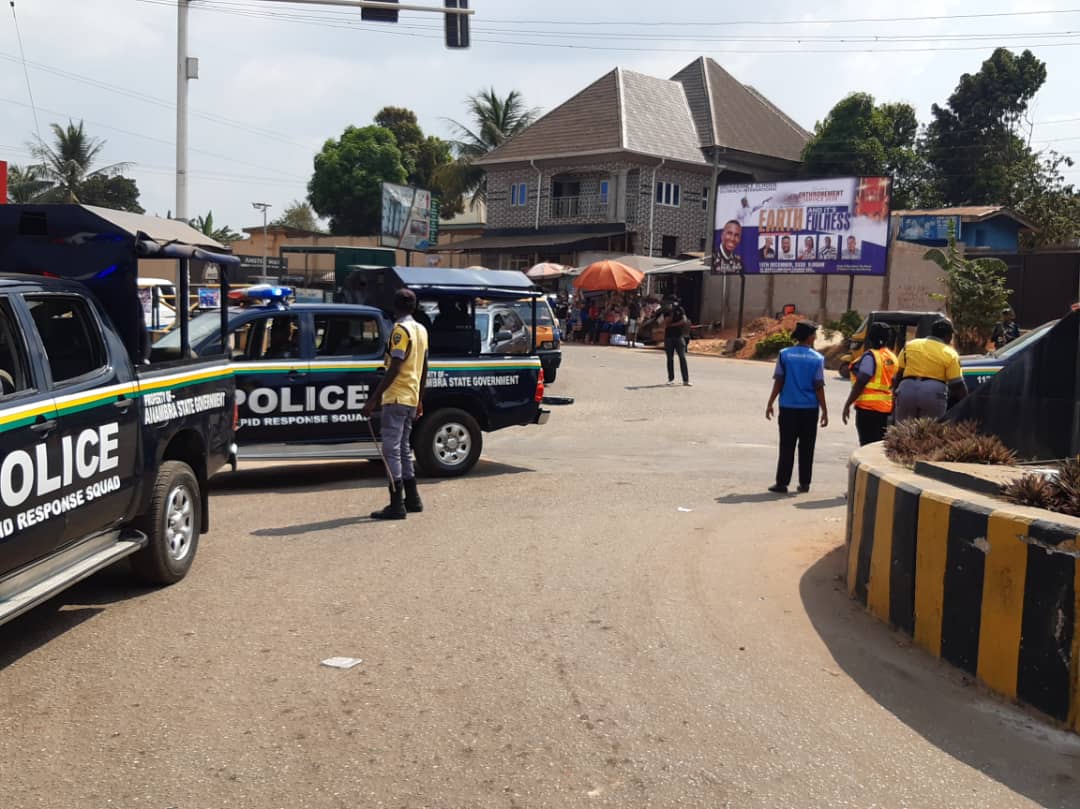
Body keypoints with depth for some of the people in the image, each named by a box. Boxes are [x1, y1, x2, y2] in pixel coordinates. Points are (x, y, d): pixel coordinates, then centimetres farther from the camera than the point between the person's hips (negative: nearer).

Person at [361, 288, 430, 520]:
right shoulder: (421, 330, 13)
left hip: (396, 398, -9)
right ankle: (412, 500, 21)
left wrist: (373, 399, -20)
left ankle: (396, 506, -8)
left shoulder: (401, 329, -13)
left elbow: (394, 368, -20)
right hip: (412, 399, 9)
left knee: (391, 450, -7)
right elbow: (424, 369, 17)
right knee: (403, 449, 17)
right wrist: (420, 400, 23)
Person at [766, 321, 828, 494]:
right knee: (806, 447, 9)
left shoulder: (784, 355, -2)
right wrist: (824, 411, 1)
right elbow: (819, 387, -5)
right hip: (810, 408, 0)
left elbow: (778, 382, -4)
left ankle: (782, 483, 1)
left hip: (788, 407, 0)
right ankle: (804, 483, 14)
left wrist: (770, 404, 3)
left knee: (787, 447, 3)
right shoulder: (817, 358, -3)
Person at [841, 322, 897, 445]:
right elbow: (892, 383, 17)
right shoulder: (892, 357, 13)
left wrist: (848, 404, -14)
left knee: (868, 445, -7)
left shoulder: (870, 356, -12)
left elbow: (860, 382, -16)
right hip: (886, 407, 8)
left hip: (868, 407, -8)